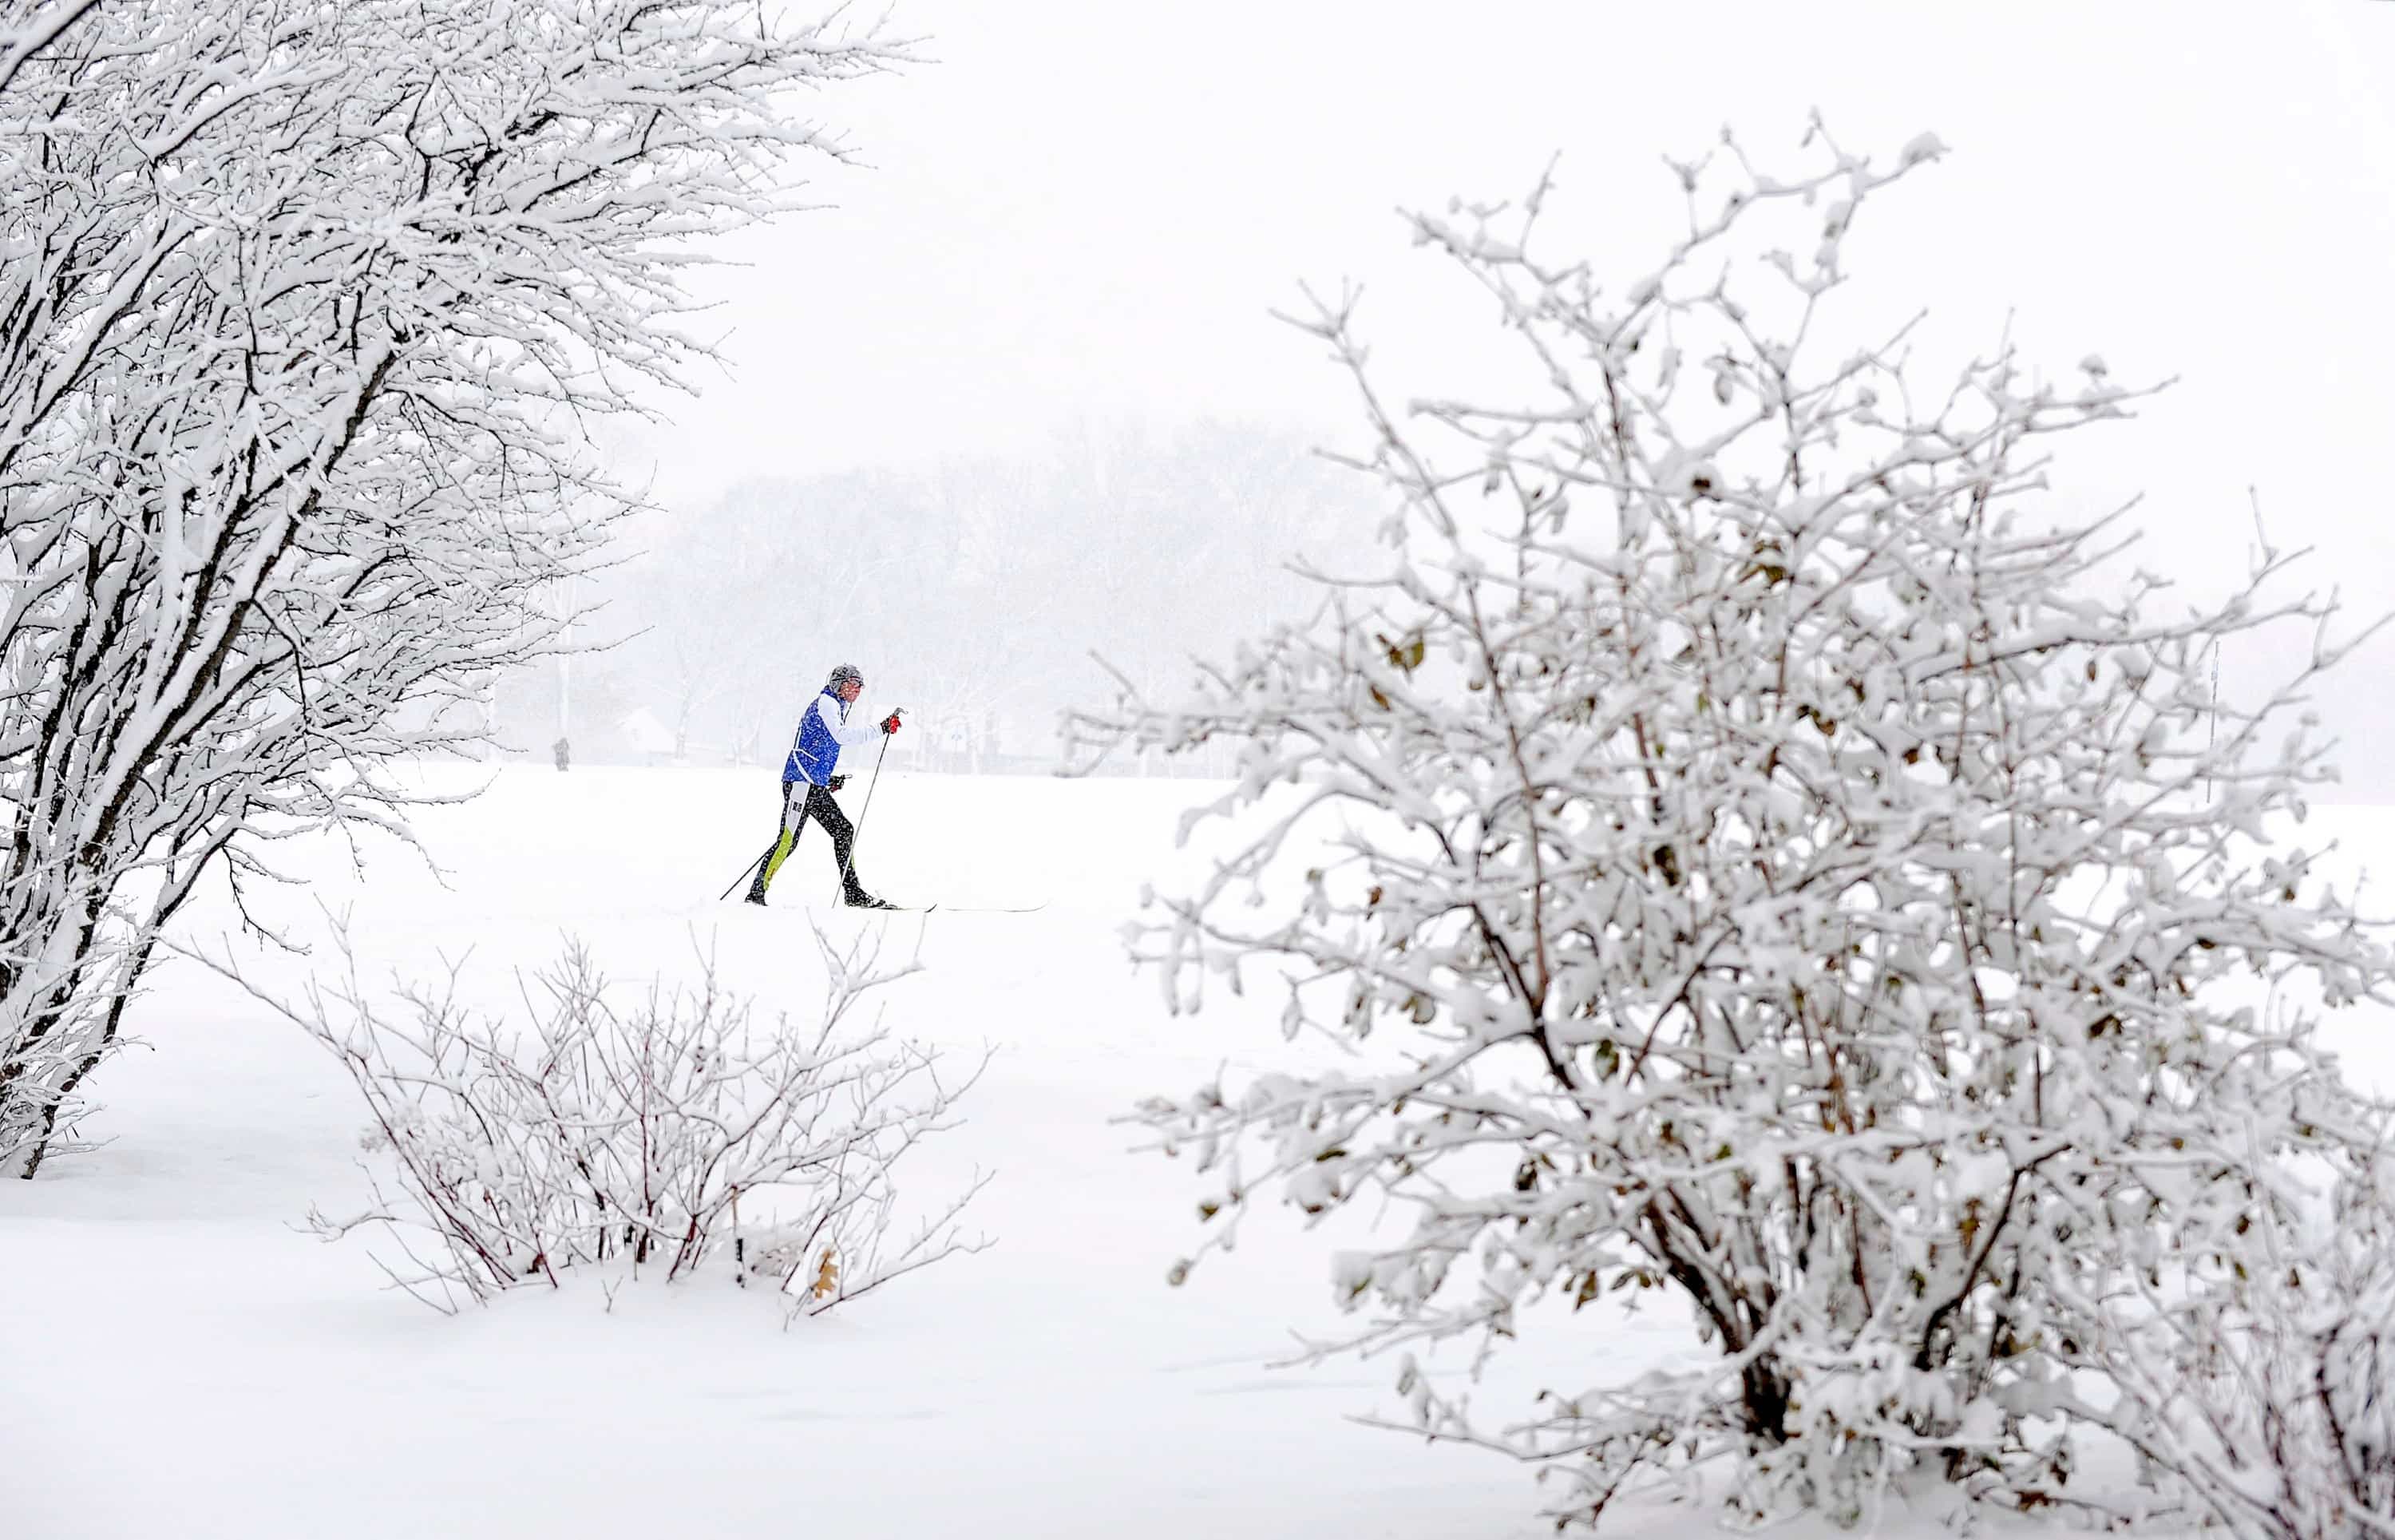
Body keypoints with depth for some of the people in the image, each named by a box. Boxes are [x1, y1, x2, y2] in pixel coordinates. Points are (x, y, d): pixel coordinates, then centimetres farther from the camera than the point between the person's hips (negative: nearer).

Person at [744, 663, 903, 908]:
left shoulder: (835, 707, 25)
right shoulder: (826, 703, -5)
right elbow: (843, 736, -21)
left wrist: (828, 780, 19)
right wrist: (880, 728, -20)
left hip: (817, 787, 10)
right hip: (801, 781, -10)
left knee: (844, 831, 8)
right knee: (788, 839, -13)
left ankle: (853, 894, 10)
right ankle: (757, 892, -12)